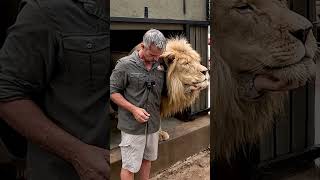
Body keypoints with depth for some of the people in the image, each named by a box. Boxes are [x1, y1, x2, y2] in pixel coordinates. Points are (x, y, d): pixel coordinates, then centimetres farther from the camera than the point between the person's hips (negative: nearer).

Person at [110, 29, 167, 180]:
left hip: (153, 123, 6)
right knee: (130, 167, 3)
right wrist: (134, 109, -18)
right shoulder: (125, 64, -12)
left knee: (147, 160, 20)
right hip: (132, 126, -5)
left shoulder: (160, 65, 4)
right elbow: (113, 91, -10)